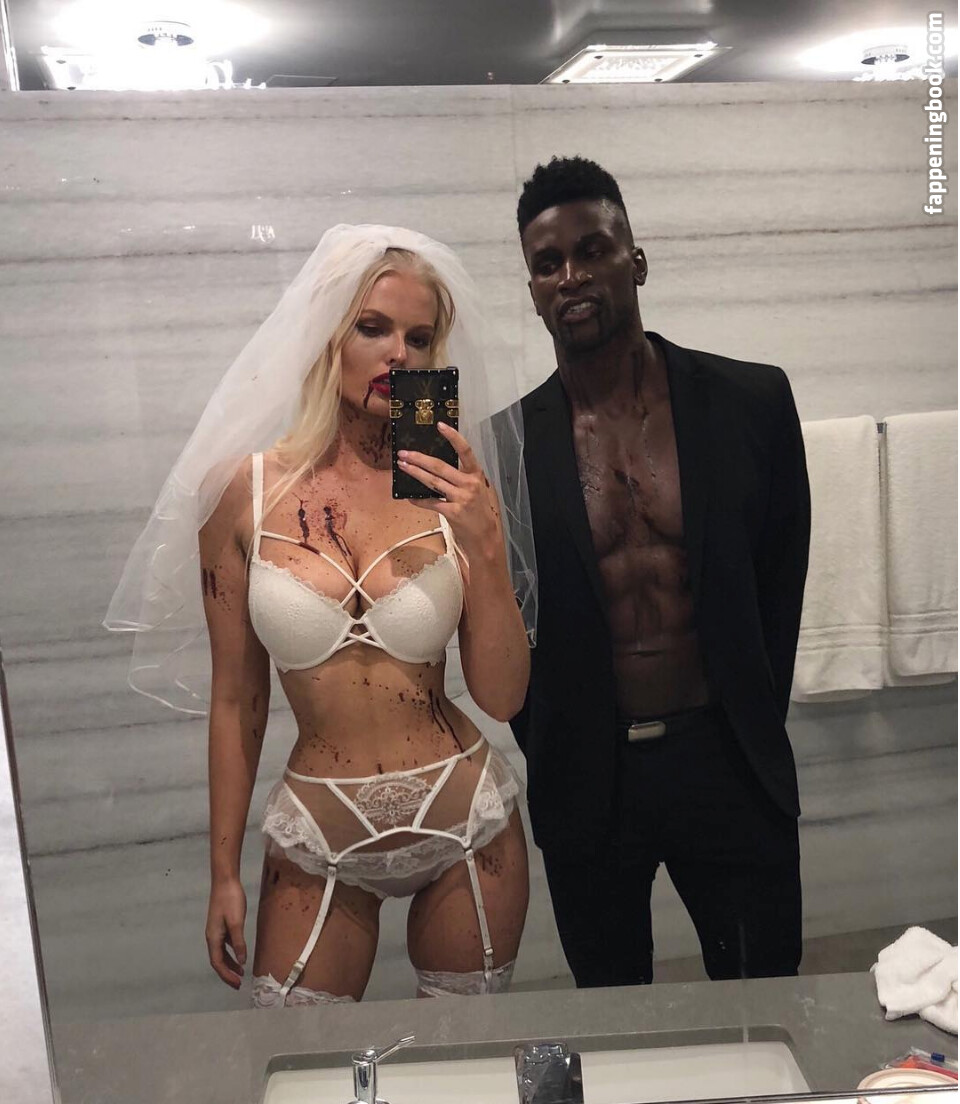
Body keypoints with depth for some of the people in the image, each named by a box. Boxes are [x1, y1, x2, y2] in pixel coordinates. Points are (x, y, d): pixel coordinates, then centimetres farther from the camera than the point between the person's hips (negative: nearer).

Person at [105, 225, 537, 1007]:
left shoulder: (453, 489, -7)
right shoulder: (246, 491, -7)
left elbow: (503, 698, -7)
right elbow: (236, 698, 0)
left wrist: (487, 545, -20)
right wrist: (224, 872, 5)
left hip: (465, 823, 1)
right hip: (319, 837, 0)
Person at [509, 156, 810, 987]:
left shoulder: (750, 400, -2)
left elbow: (783, 577, 7)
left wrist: (752, 729, 8)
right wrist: (546, 755, 4)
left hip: (730, 766, 0)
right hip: (586, 784, 0)